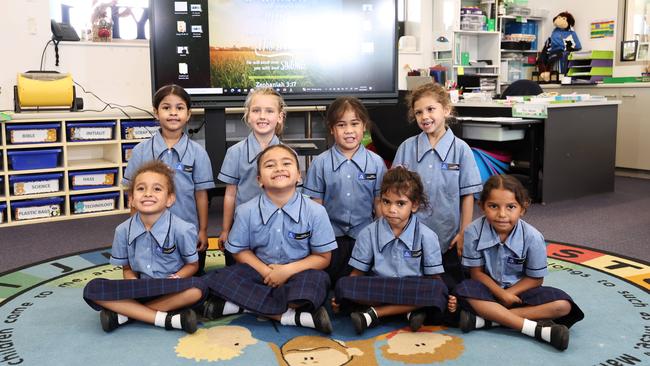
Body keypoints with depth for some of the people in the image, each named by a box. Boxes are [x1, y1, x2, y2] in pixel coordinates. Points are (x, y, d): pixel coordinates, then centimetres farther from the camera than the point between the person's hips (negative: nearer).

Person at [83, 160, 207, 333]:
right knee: (92, 289, -21)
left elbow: (192, 265, 1)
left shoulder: (181, 229, -13)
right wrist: (133, 284, -14)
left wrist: (176, 279, -20)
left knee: (197, 288, -35)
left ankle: (124, 313, -20)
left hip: (170, 291, -2)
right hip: (138, 290, 3)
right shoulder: (123, 230, -4)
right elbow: (126, 268, 8)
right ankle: (166, 318, -22)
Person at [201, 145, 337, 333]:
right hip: (260, 270, 2)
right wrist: (265, 271, -13)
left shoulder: (315, 211, -11)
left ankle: (244, 303, -18)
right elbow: (240, 251, 4)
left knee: (314, 281, -37)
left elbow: (323, 257, -5)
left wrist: (288, 270, -16)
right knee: (215, 281, -22)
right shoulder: (246, 211, -7)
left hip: (299, 272, -1)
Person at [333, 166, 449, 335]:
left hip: (413, 290, 0)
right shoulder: (369, 233, -2)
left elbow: (434, 278, 1)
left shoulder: (426, 236, -4)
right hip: (377, 290, 0)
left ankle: (374, 313, -22)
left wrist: (444, 299, -17)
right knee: (343, 285, -27)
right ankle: (411, 309, -22)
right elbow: (357, 273, 2)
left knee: (438, 290, -32)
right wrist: (343, 296, -13)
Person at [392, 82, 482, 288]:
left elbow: (467, 195, -4)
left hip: (449, 239, -1)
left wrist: (464, 233, -5)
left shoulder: (460, 149, -7)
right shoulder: (407, 147, -2)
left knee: (450, 287, 10)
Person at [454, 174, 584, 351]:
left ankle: (484, 318, -28)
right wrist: (501, 294, -21)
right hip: (489, 288, -1)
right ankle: (537, 328, -32)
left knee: (562, 305, -23)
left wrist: (508, 293, -18)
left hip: (519, 290, 1)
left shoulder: (532, 237, -18)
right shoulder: (474, 232, -19)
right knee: (464, 291, -33)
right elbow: (477, 272, -11)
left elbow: (535, 279, -8)